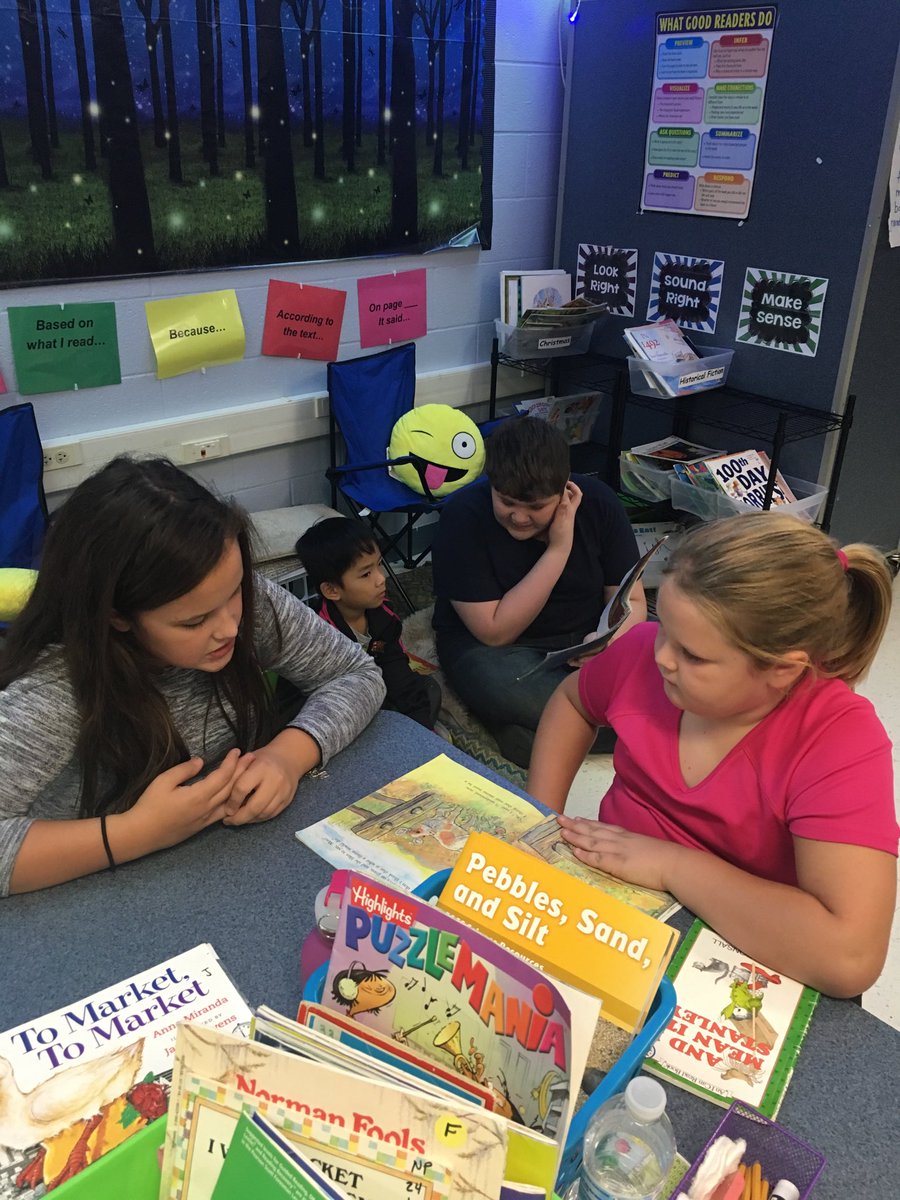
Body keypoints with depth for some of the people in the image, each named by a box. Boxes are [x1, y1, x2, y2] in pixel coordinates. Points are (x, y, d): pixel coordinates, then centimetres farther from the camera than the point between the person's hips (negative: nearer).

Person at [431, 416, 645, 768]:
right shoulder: (464, 516, -18)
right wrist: (559, 550, -25)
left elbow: (631, 601, -4)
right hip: (489, 647, -2)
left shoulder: (598, 502, -9)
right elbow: (495, 632, -20)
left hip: (590, 637, 3)